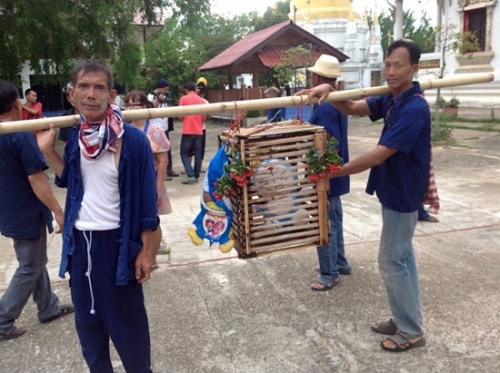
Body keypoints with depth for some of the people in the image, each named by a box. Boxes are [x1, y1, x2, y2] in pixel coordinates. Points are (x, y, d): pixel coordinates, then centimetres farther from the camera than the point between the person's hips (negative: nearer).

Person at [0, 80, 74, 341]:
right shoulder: (22, 136, -21)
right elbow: (36, 179, -23)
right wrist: (58, 210, -17)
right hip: (27, 214, -8)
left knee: (35, 262, 20)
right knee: (30, 268, 5)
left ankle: (48, 308, 32)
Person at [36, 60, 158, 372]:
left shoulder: (133, 140, -16)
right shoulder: (74, 136, 0)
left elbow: (146, 198, -12)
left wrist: (146, 250, -11)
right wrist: (47, 149, 0)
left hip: (116, 242, -5)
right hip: (79, 241, 6)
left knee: (126, 320, 10)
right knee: (87, 318, 20)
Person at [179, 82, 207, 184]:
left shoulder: (183, 99, -4)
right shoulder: (202, 101, 7)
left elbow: (181, 115, -6)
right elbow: (204, 117, 10)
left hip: (187, 131, -4)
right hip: (199, 131, 4)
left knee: (184, 153, 4)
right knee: (198, 154, 9)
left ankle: (190, 175, -8)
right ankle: (196, 176, 12)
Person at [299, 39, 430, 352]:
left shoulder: (415, 108, -25)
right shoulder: (391, 100, 5)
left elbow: (379, 155, -28)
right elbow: (353, 108, 4)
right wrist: (329, 90, -17)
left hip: (402, 194, -10)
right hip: (395, 190, 10)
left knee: (391, 261, -1)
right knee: (403, 256, 16)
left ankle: (411, 331, 14)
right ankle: (407, 320, 30)